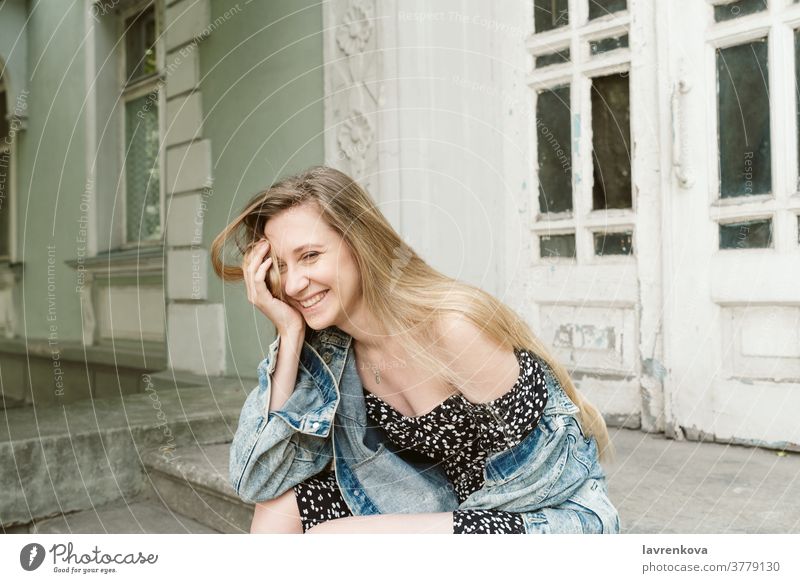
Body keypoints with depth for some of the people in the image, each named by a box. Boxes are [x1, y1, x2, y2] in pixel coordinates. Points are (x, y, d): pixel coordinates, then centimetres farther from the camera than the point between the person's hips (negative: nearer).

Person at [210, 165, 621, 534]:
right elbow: (259, 484, -10)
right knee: (282, 508, -3)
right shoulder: (329, 349, -6)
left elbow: (549, 480, -19)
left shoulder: (455, 328, -26)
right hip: (457, 508, 7)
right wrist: (290, 333, -16)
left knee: (325, 537, -20)